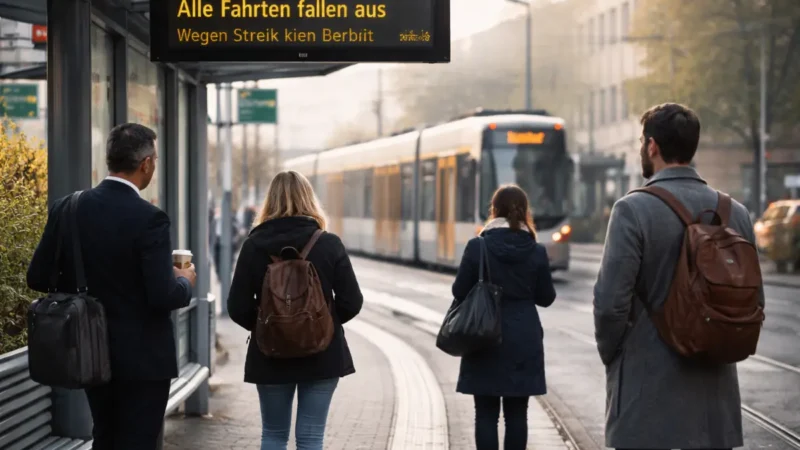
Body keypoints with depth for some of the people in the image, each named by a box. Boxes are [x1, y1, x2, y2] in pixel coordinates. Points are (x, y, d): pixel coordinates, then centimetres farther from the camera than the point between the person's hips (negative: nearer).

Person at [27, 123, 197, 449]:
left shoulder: (66, 209, -3)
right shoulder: (148, 218, -19)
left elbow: (37, 278, 2)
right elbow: (163, 297, -22)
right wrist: (185, 282, -1)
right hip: (142, 359, -6)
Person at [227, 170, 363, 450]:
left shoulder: (254, 245, -6)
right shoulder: (329, 245, -6)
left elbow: (238, 309, -6)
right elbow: (352, 302, -6)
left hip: (271, 356, 1)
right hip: (322, 354, -1)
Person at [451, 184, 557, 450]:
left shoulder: (477, 247, -9)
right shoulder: (536, 251, -4)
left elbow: (460, 292, -5)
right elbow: (546, 298, 3)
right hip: (523, 340, 1)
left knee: (486, 412, 4)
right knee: (516, 412, 6)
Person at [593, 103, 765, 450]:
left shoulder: (633, 209, -11)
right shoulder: (736, 213, 5)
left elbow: (611, 301, -14)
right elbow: (753, 301, 7)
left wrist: (611, 356, 2)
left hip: (648, 393, -5)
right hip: (716, 392, 5)